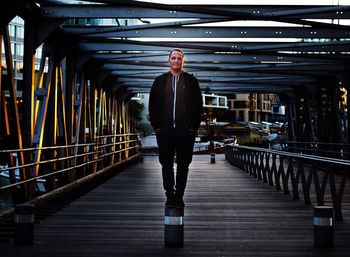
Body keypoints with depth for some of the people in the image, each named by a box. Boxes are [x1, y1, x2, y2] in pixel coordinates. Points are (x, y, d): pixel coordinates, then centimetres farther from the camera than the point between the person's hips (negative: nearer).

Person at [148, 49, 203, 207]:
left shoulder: (191, 81, 8)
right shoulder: (160, 81, 11)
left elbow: (198, 105, 5)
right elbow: (152, 105, 10)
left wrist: (193, 126, -3)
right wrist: (156, 126, 1)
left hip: (185, 130, -1)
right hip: (164, 130, 1)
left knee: (183, 165, 2)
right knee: (166, 164, 3)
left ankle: (179, 196, 9)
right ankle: (169, 195, 10)